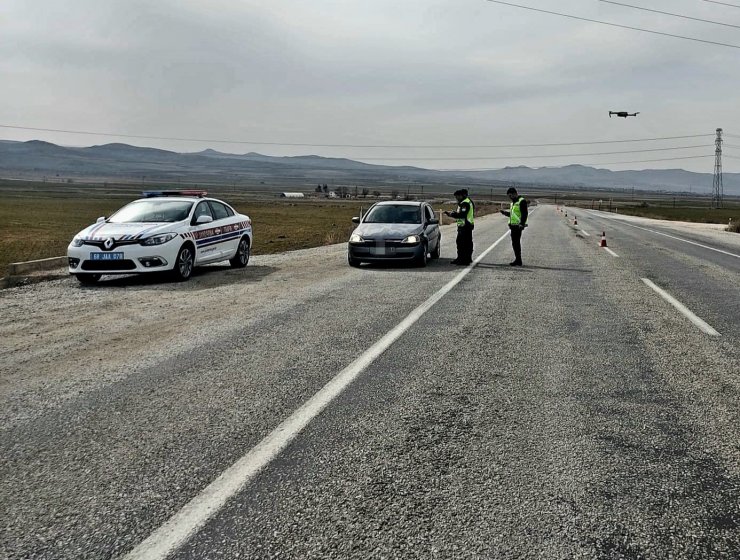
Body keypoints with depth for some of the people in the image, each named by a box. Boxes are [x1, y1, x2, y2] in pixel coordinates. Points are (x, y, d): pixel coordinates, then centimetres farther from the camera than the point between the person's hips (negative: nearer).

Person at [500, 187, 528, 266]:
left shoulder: (522, 201, -11)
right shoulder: (513, 202, 19)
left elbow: (524, 214, -18)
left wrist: (522, 224, -25)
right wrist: (505, 213, 13)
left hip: (518, 226, -10)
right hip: (513, 225, 10)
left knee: (516, 243, -10)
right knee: (515, 243, 12)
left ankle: (518, 260, -7)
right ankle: (518, 260, 18)